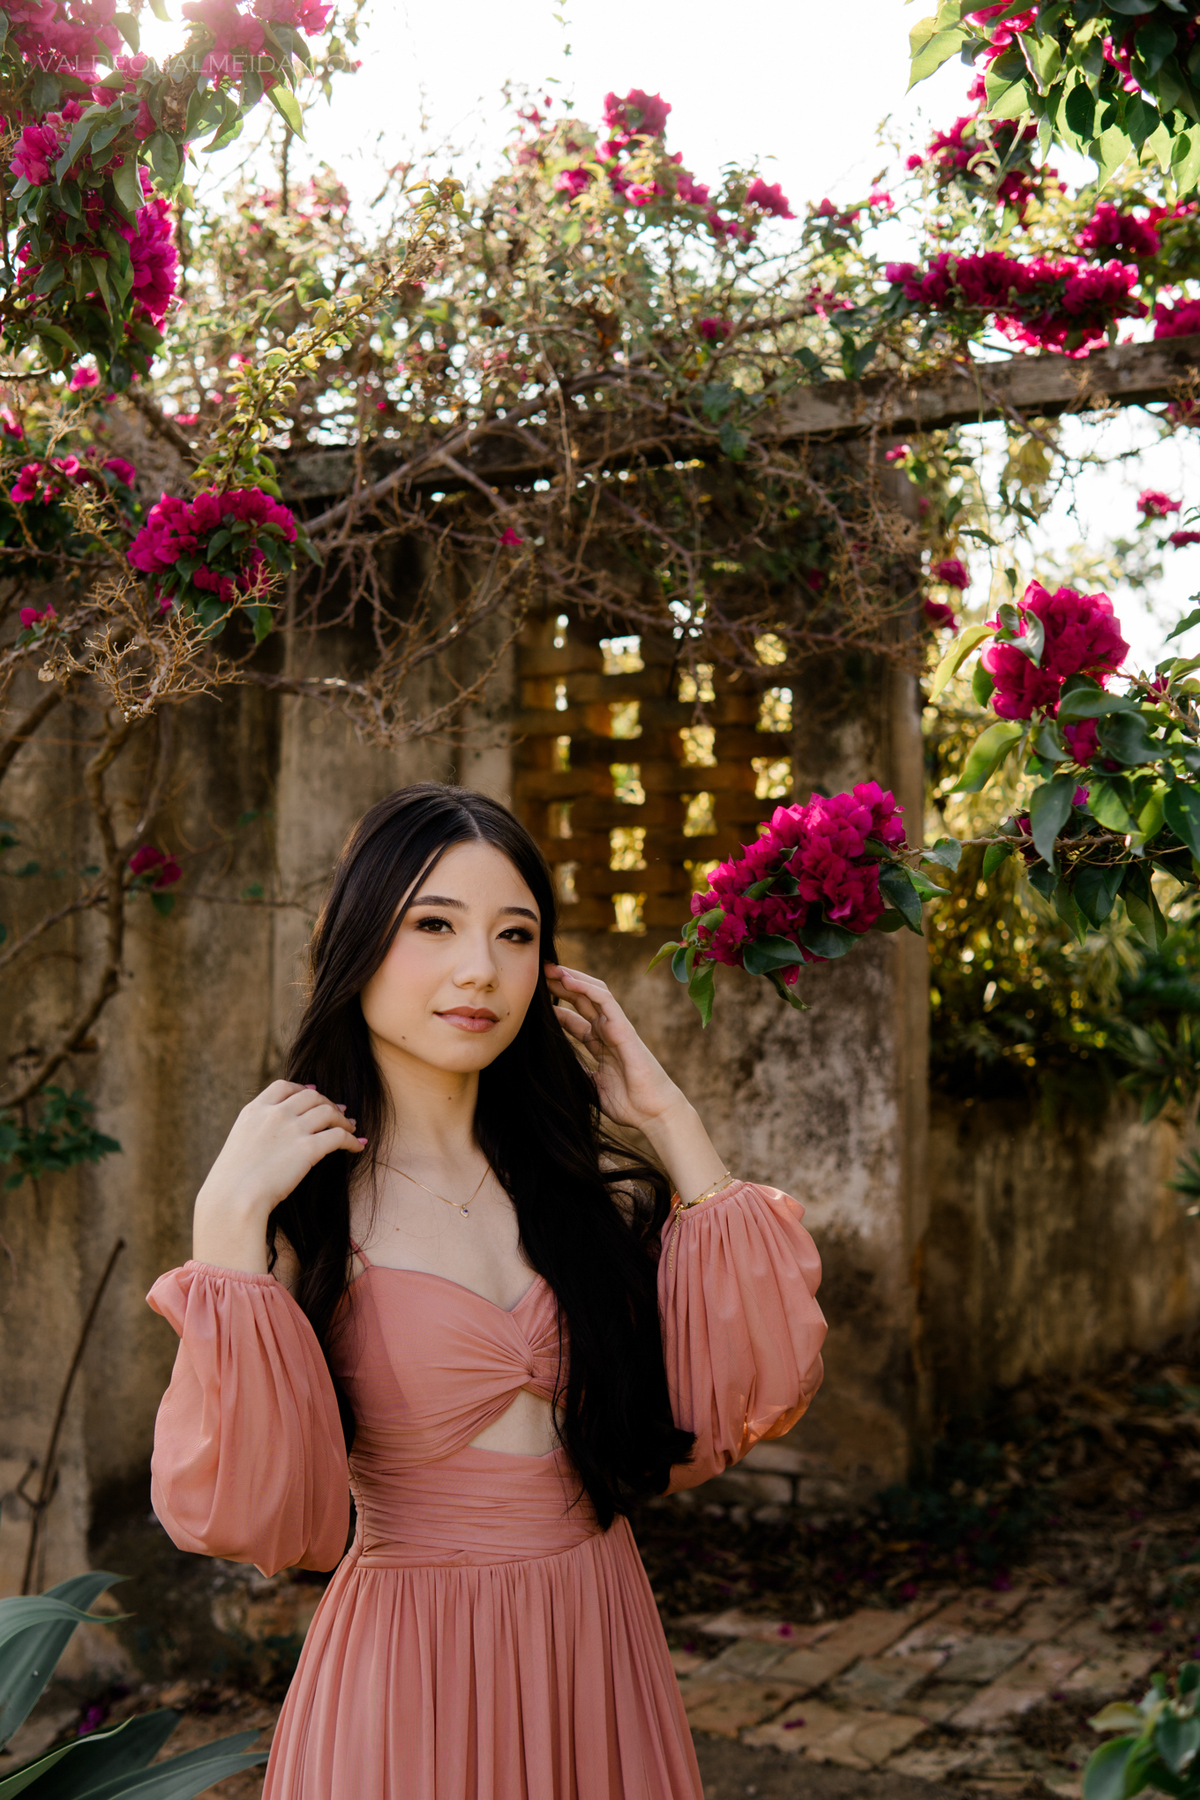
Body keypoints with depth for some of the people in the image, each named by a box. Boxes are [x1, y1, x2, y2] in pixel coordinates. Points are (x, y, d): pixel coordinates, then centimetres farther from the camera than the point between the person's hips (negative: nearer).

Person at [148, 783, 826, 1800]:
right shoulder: (304, 1203, -11)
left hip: (603, 1645, 4)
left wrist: (667, 1118, -7)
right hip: (411, 1675, -4)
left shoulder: (583, 1173, 0)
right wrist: (228, 1217, -24)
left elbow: (762, 1383, -9)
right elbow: (241, 1515, -21)